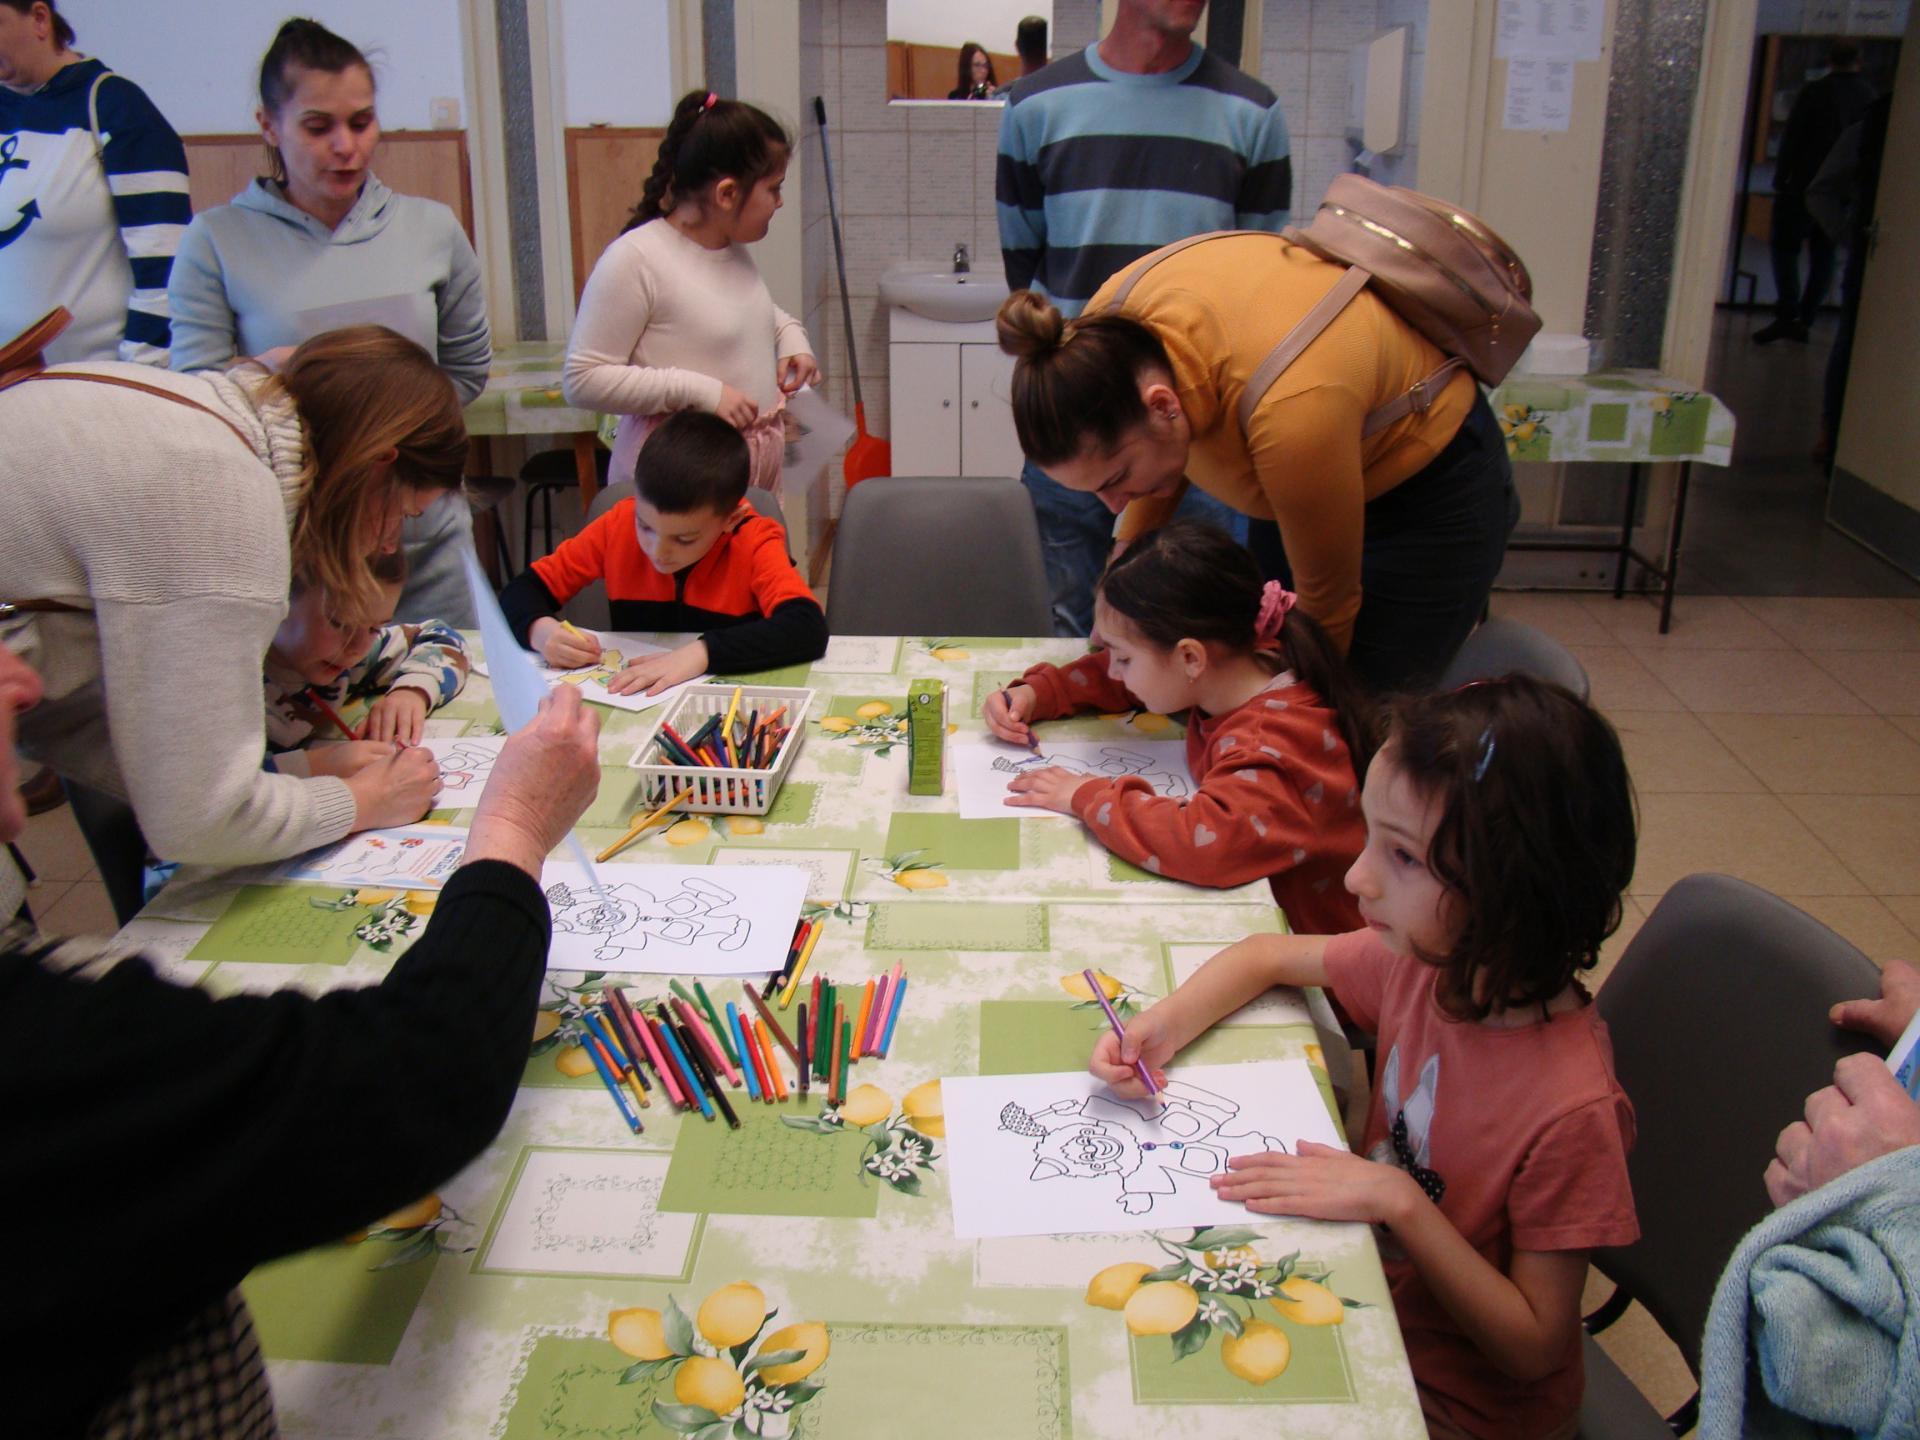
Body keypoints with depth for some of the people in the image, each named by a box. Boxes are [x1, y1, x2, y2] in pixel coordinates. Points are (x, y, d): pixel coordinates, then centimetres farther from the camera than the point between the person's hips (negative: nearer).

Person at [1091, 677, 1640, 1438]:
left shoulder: (1570, 1109, -31)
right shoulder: (1424, 958, -13)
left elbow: (1536, 1348, -21)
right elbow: (1265, 956, 6)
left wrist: (1398, 1199, -31)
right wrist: (1163, 1028, -12)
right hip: (1370, 1314, 5)